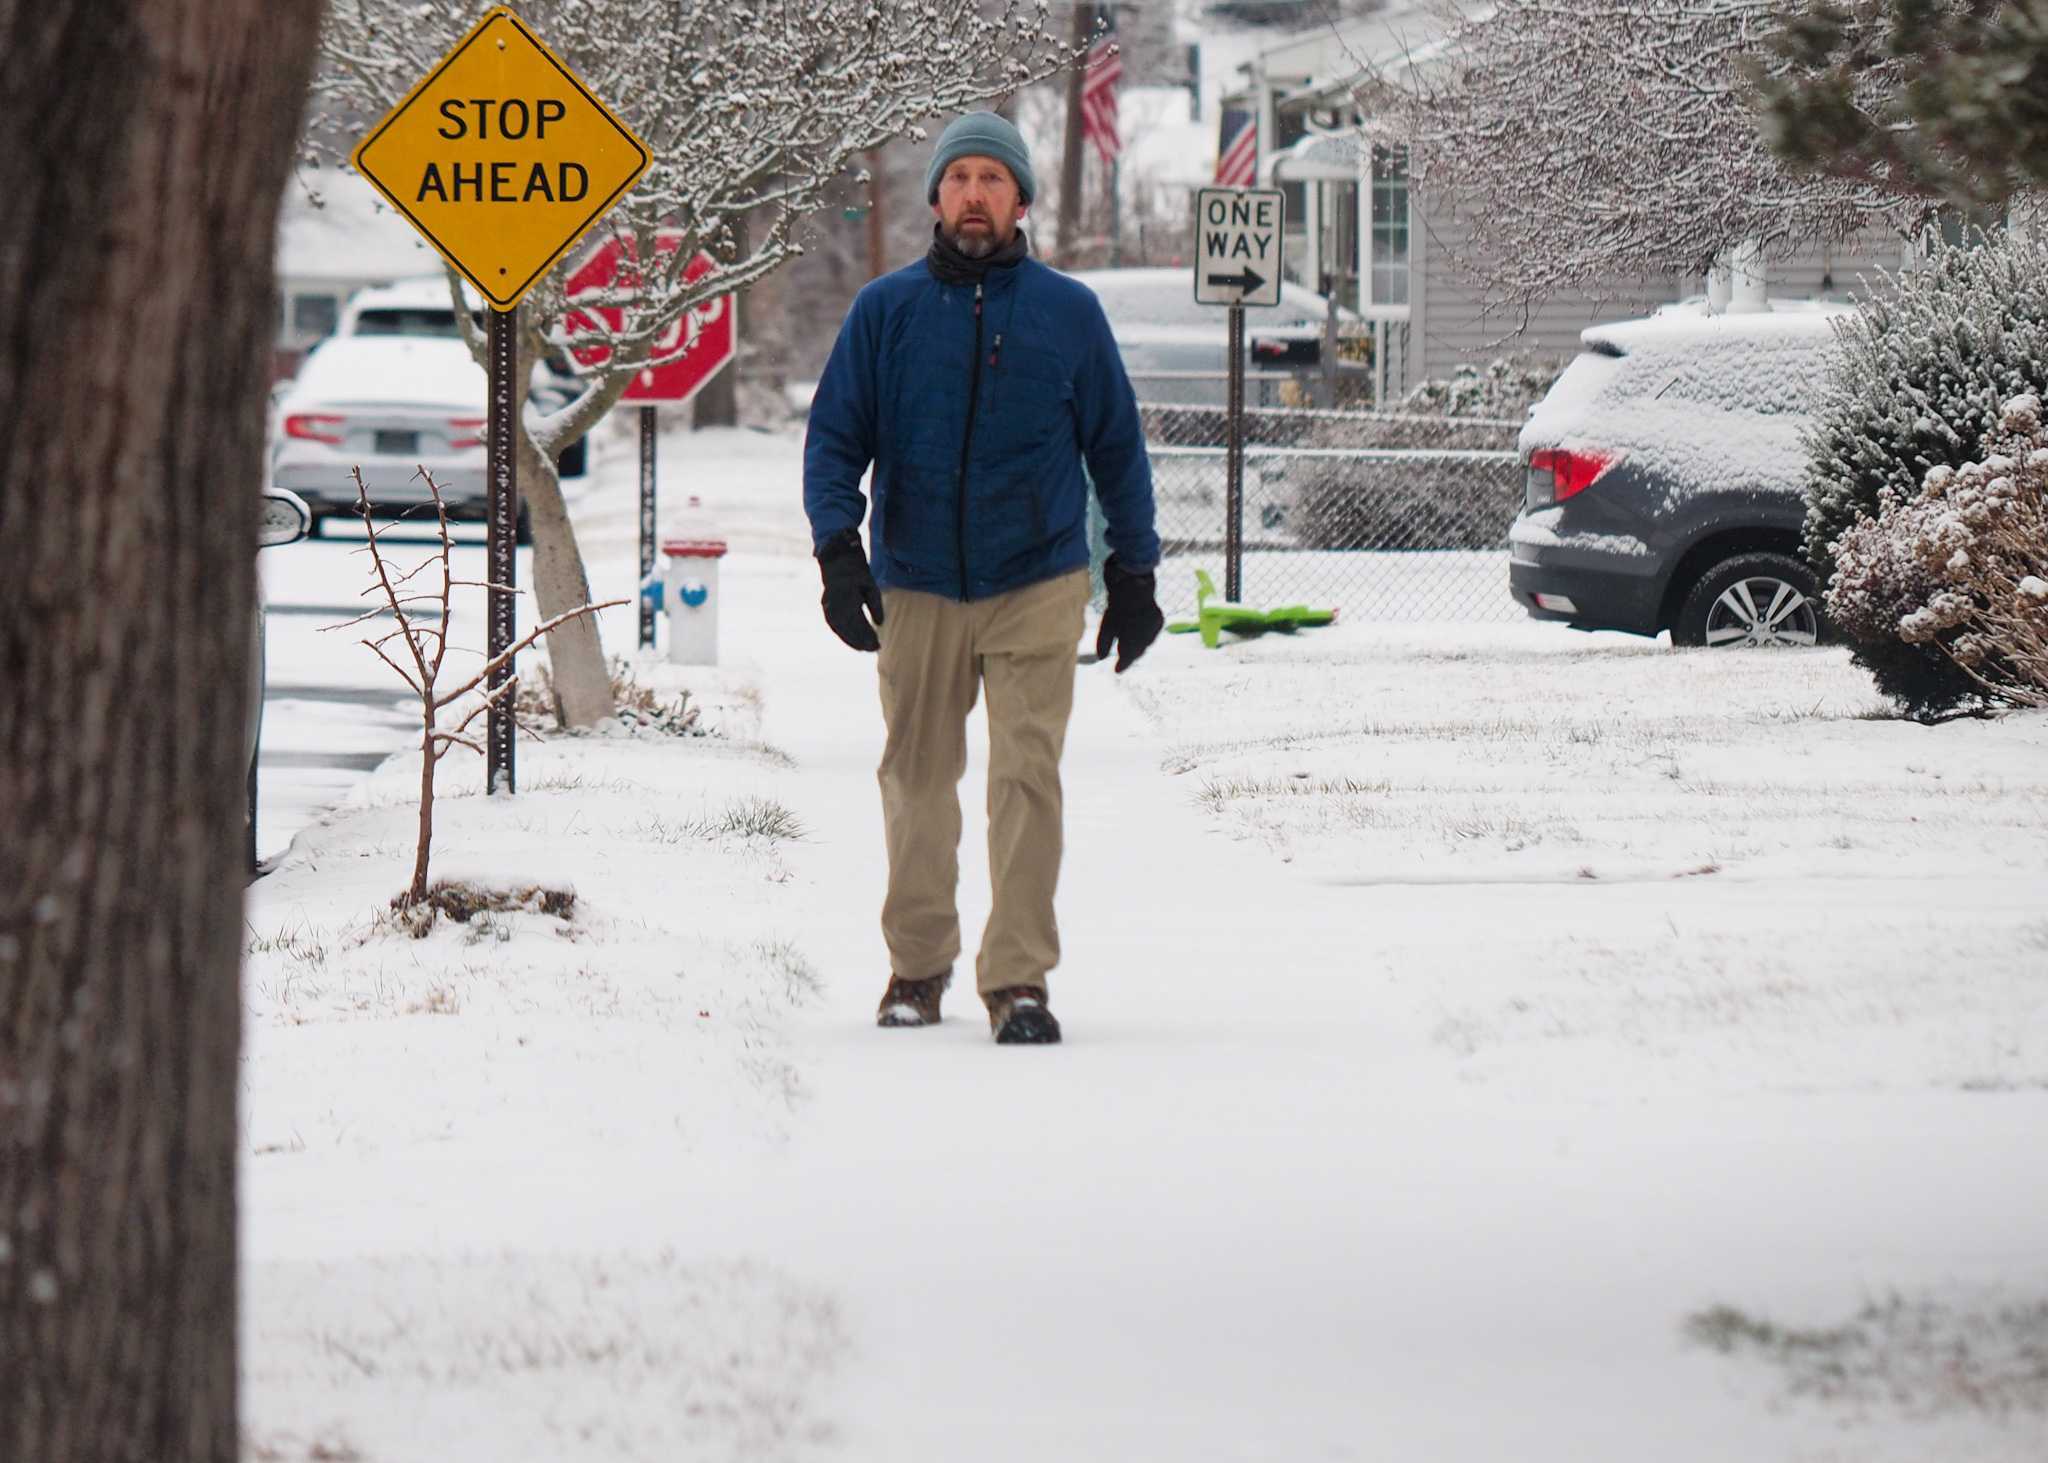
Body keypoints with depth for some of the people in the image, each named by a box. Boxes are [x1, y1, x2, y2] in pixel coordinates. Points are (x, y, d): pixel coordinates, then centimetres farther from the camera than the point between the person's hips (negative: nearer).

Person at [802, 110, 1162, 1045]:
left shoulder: (1068, 313, 5)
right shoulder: (886, 311, 4)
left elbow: (1117, 448, 12)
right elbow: (834, 437, 5)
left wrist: (1133, 574, 11)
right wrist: (838, 549, -9)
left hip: (1037, 584, -1)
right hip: (916, 589, 1)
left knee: (1028, 774, -11)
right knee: (917, 781, 8)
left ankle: (1019, 978, -11)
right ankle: (917, 965, 22)